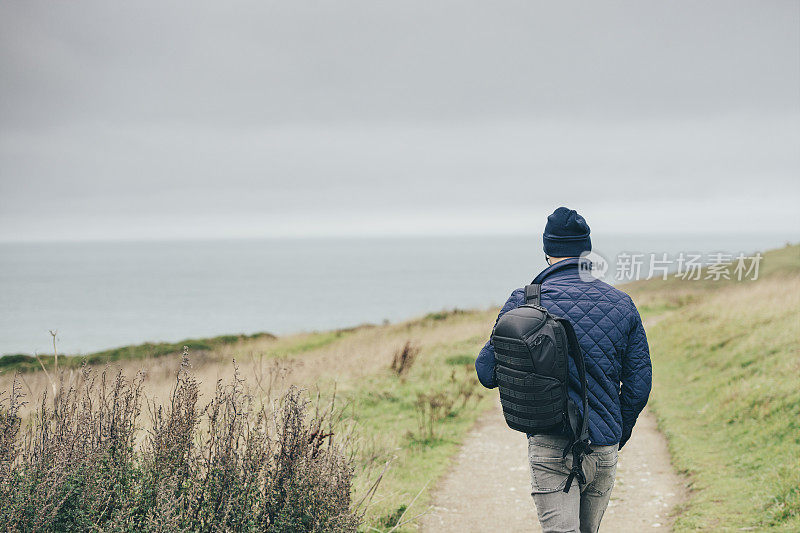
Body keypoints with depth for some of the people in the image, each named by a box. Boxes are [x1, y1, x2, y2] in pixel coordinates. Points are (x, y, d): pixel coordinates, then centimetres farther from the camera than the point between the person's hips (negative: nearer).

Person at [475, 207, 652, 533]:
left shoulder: (525, 302, -5)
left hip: (552, 448, -4)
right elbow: (639, 383, 5)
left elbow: (488, 373, -3)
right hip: (605, 449, 4)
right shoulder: (622, 304, 4)